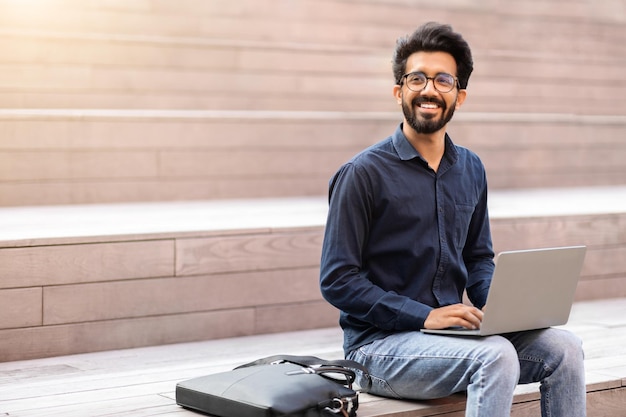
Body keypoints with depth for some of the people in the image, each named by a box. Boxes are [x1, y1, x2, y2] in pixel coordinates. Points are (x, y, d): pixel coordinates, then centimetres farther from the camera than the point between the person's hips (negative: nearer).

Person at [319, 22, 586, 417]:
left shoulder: (471, 169, 11)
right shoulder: (363, 173, -9)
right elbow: (337, 280, -12)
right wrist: (425, 316, -20)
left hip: (452, 331, 6)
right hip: (379, 342, -6)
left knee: (563, 347, -16)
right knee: (496, 356, -31)